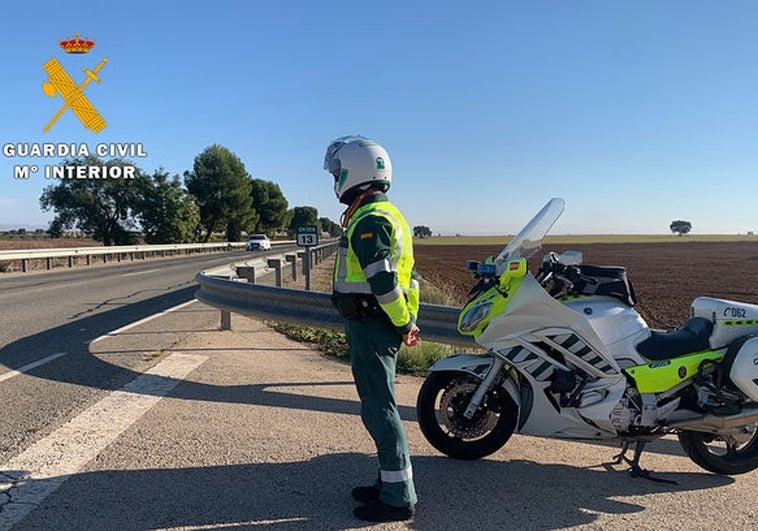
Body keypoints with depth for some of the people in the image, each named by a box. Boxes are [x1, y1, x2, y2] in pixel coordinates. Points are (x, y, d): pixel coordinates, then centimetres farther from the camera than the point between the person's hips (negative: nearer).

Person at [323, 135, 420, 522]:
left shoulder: (369, 219, -17)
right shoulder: (382, 214, 16)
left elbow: (383, 282, -24)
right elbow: (397, 274, 17)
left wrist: (404, 323, -13)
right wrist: (406, 321, 16)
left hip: (370, 328, -11)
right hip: (375, 326, 11)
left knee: (379, 410, -2)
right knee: (380, 406, 18)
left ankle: (398, 499, 9)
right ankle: (391, 482, 31)